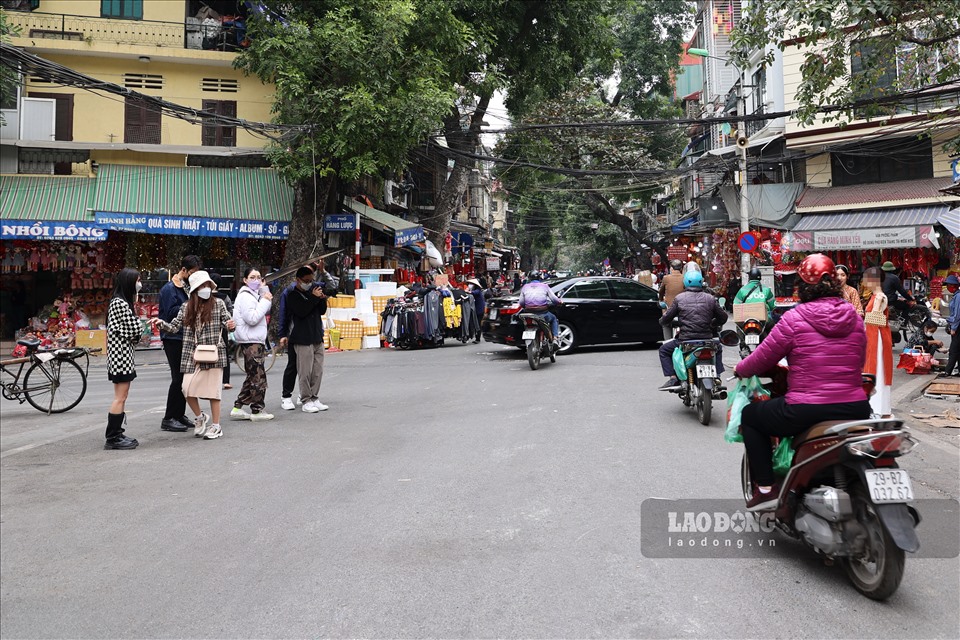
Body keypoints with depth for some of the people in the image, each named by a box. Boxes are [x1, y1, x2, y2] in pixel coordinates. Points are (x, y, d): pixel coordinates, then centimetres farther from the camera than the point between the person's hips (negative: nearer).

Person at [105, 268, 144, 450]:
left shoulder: (122, 302, 18)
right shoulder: (121, 303, -14)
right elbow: (135, 329, -17)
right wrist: (137, 320, 2)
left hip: (123, 355, 11)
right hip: (121, 354, -11)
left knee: (121, 397, 14)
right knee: (120, 397, -7)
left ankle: (116, 435, 19)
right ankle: (112, 438, -4)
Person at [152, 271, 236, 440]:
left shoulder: (218, 303, 1)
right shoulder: (186, 307, 8)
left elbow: (227, 322, 0)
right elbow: (174, 327, 7)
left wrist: (231, 325, -23)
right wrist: (161, 323, -12)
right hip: (192, 356, 3)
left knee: (212, 390, 0)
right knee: (188, 389, -7)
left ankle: (216, 426, 13)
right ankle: (200, 417, 20)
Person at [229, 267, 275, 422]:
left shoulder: (253, 294, 20)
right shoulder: (245, 296, -12)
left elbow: (266, 311, 14)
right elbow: (252, 318, -21)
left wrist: (265, 291, 5)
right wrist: (265, 300, -15)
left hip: (255, 341, 10)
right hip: (250, 341, -10)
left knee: (252, 376, 13)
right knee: (258, 376, -5)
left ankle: (237, 409, 17)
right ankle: (257, 411, 2)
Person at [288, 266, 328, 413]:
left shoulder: (313, 290, 17)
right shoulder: (293, 296, -2)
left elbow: (322, 311, 18)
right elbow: (301, 312, -18)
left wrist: (322, 299, -1)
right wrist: (314, 298, -15)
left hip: (317, 338, 7)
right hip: (303, 340, -7)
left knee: (318, 371, 8)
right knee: (305, 372, -6)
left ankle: (314, 398, 16)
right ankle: (306, 401, 1)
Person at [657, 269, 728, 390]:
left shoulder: (679, 298, -1)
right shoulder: (710, 299, 6)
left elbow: (665, 320, 1)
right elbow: (723, 317, 14)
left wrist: (665, 322, 25)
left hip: (685, 340, -3)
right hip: (707, 339, 3)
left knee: (664, 350, 20)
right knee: (717, 349, 36)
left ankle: (673, 378, 5)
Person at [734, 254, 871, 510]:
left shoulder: (794, 318, -8)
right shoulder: (854, 317, 7)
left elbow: (762, 359, -2)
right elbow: (859, 363, 19)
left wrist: (740, 369, 19)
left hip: (805, 413, -5)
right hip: (856, 411, 6)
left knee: (750, 415, 19)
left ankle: (765, 488, 11)